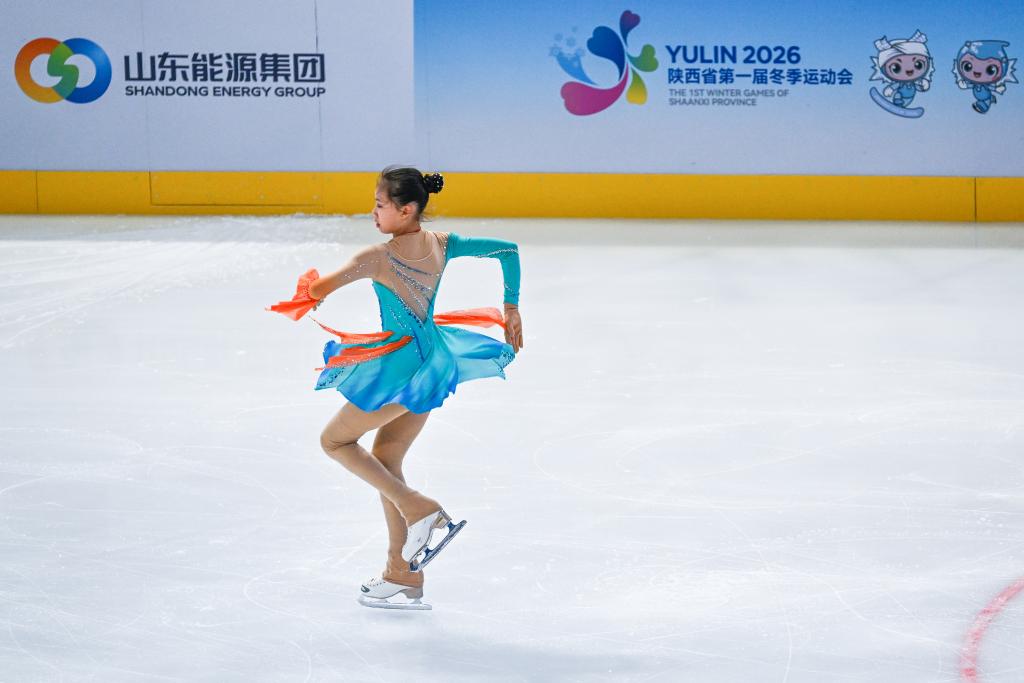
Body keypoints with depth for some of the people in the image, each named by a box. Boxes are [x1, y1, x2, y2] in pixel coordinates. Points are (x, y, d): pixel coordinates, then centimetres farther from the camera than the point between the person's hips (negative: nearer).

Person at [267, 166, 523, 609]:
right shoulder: (442, 245, -1)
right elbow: (507, 249, 8)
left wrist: (305, 295, 0)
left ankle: (419, 509, 0)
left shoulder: (379, 257, -21)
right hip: (435, 362, 8)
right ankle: (403, 575, 20)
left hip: (400, 366, -8)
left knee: (335, 440, 14)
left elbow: (317, 290, -24)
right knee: (385, 463, 18)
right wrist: (511, 307, 17)